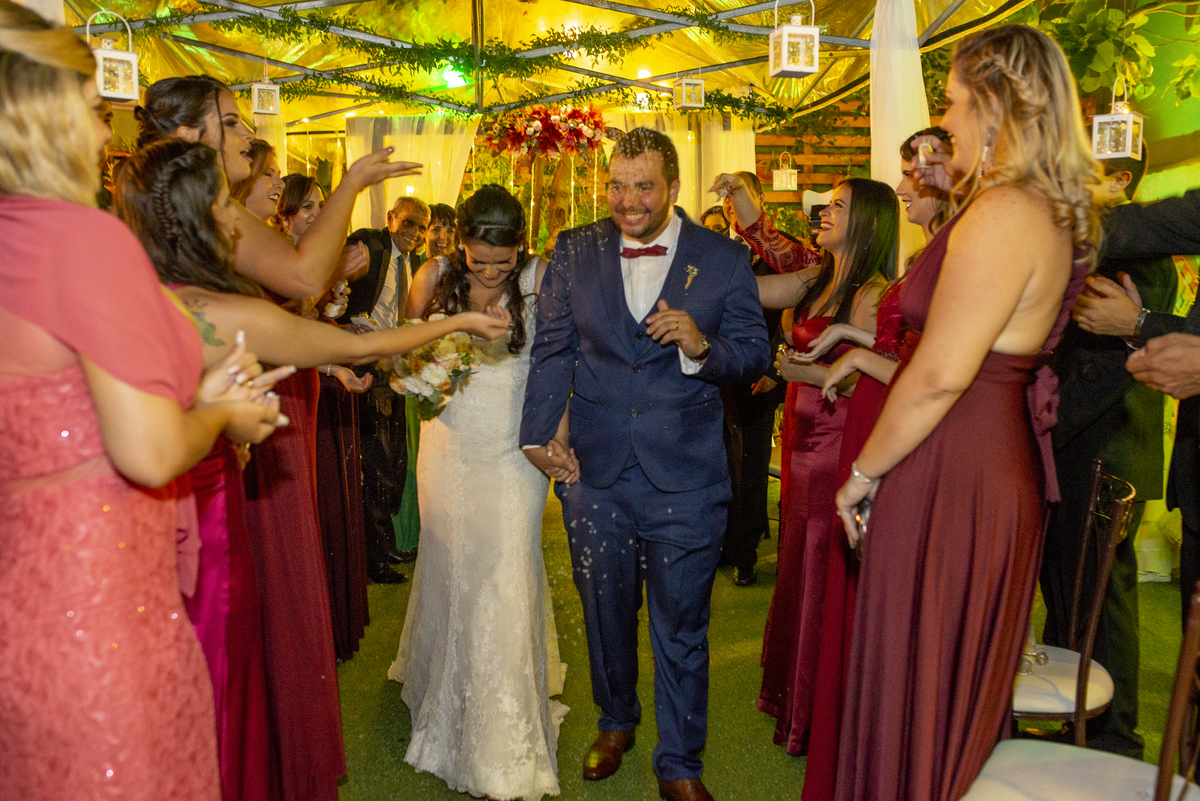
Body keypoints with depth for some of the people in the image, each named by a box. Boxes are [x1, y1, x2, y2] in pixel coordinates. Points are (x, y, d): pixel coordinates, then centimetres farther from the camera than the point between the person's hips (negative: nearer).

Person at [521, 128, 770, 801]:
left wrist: (701, 346, -22)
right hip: (596, 473, 2)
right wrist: (539, 432, -4)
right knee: (606, 612, 20)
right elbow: (552, 348, 5)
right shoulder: (574, 252, 4)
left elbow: (757, 355, -3)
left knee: (682, 627, 10)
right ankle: (616, 722, 47)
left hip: (686, 479, -2)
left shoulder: (725, 260, -2)